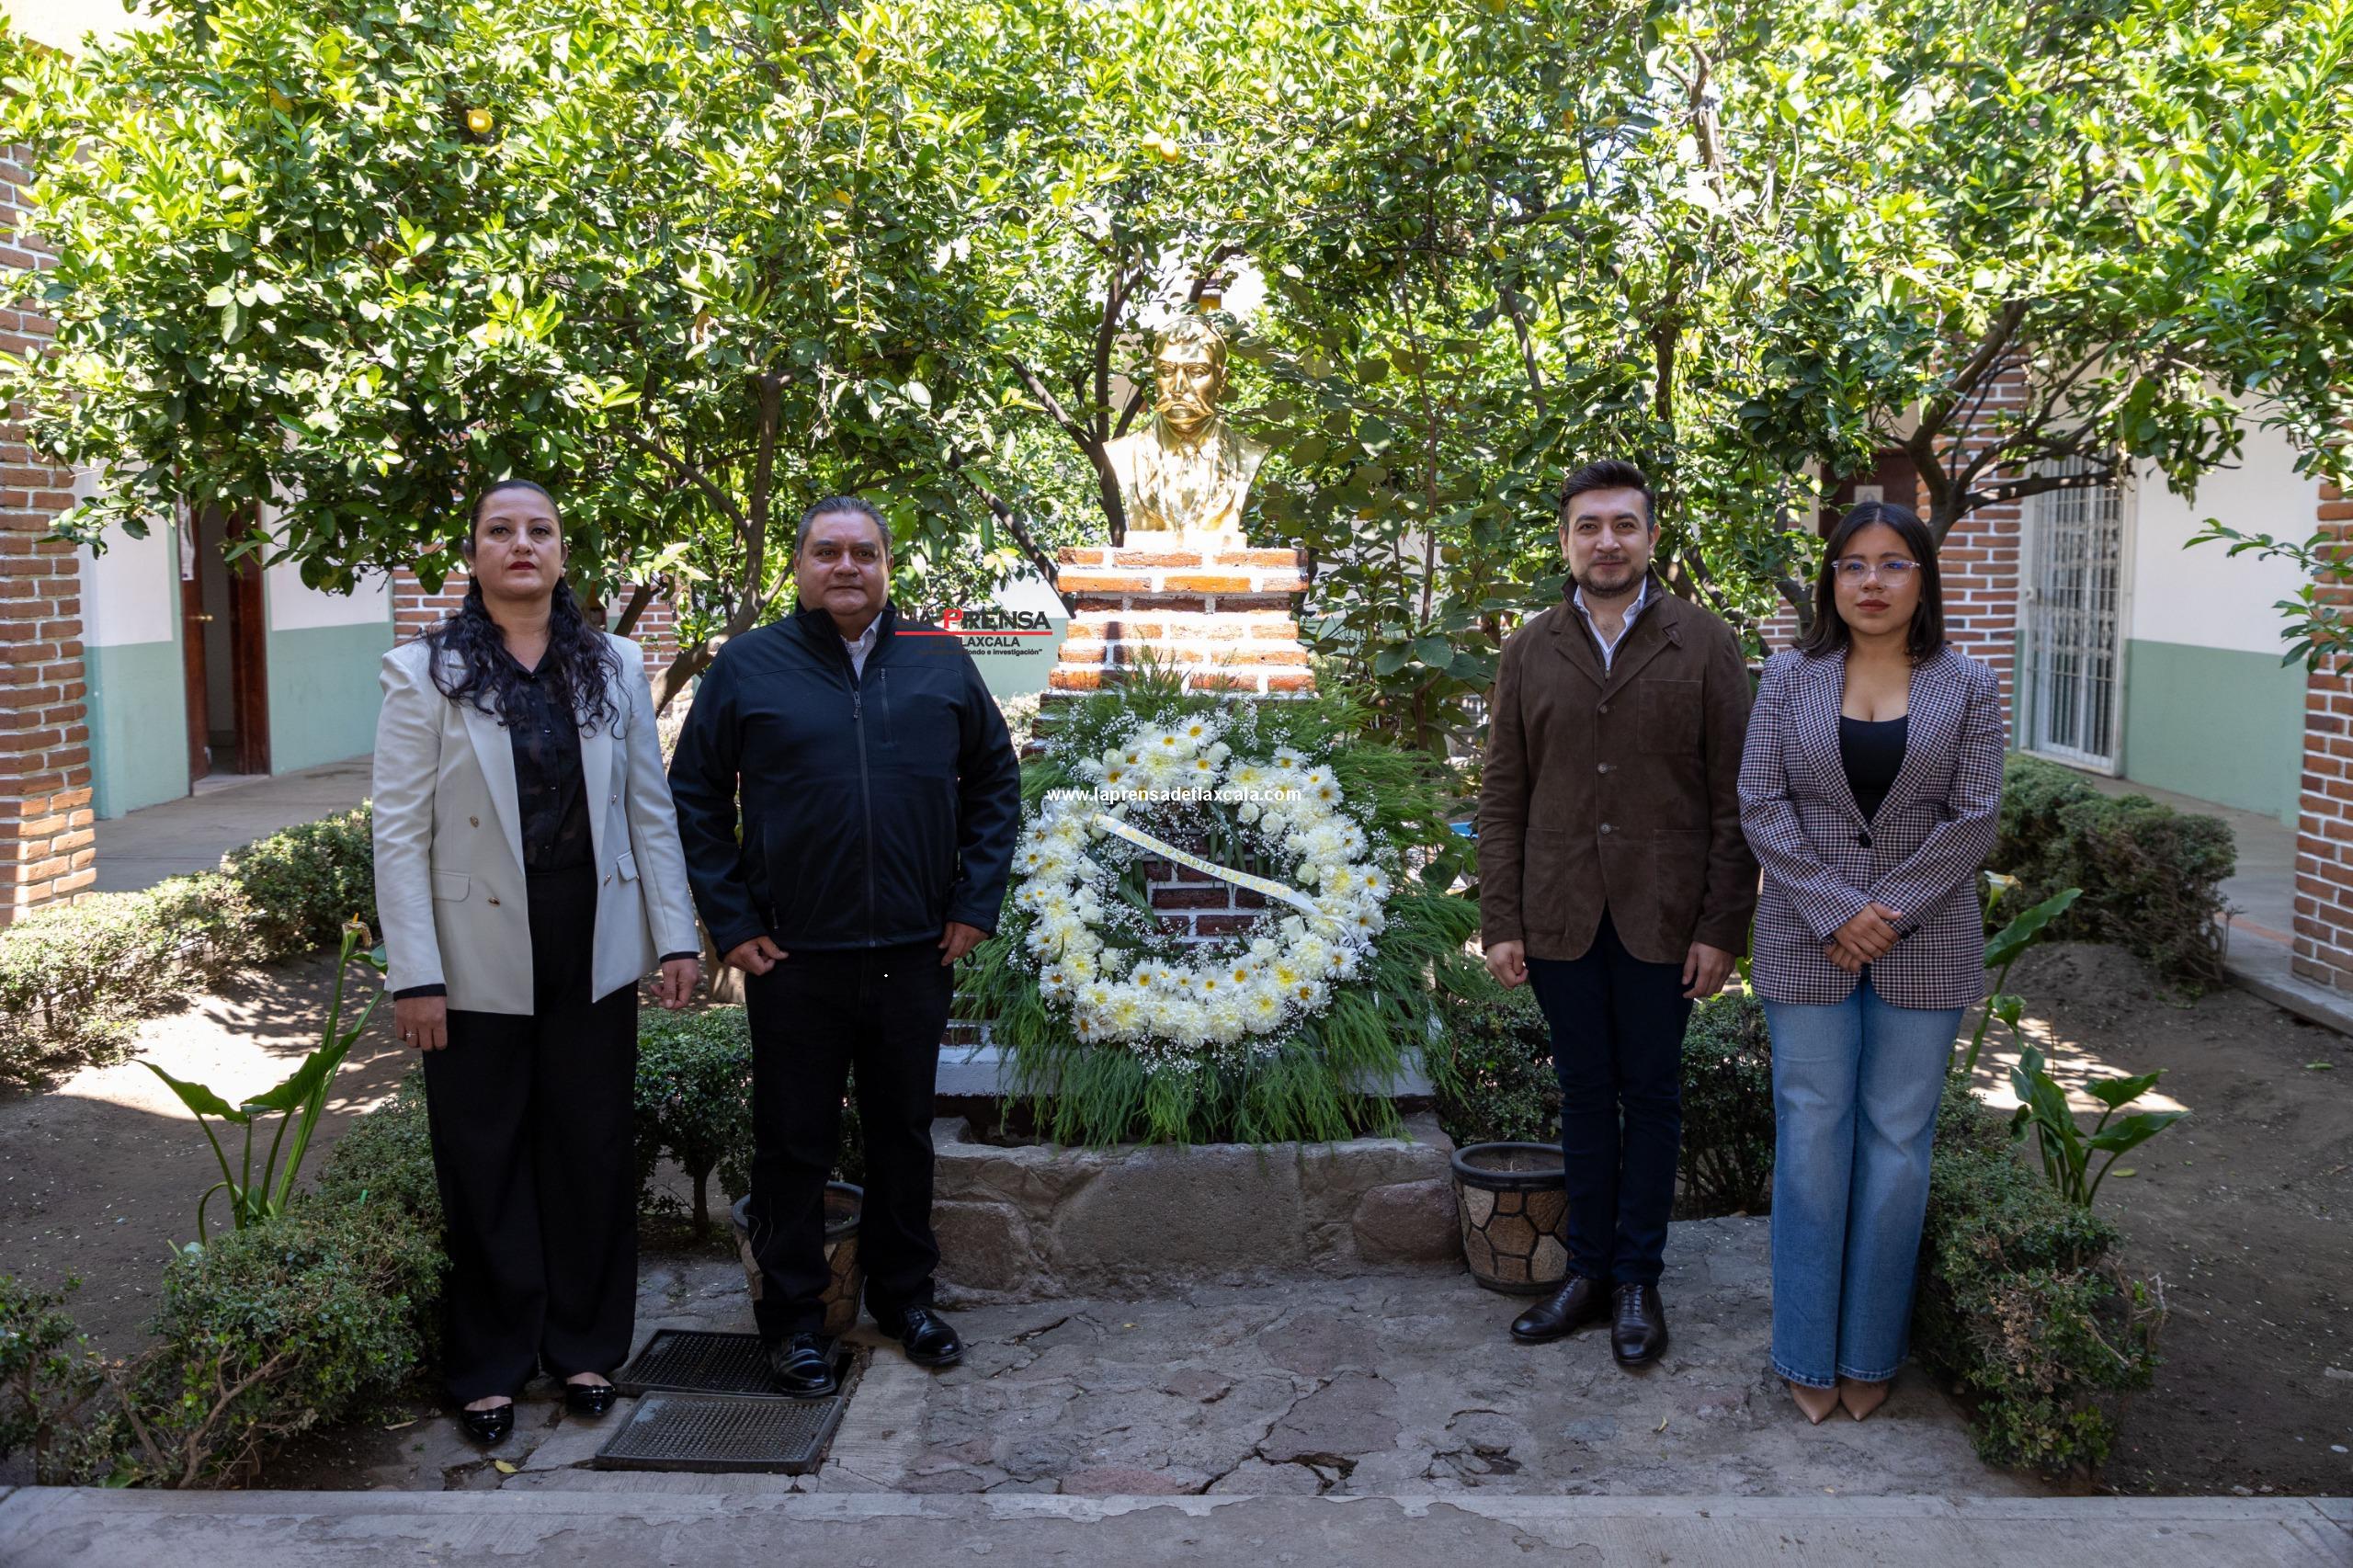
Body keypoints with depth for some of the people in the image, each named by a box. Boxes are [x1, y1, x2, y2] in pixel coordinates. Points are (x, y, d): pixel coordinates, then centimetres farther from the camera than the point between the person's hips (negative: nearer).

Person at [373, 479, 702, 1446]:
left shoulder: (614, 667, 5)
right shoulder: (424, 673, -3)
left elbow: (650, 810, 7)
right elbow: (400, 830, -6)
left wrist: (676, 936, 3)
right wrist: (414, 975, -11)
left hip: (593, 953, 2)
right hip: (481, 962, -2)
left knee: (592, 1152, 11)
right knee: (485, 1165, 9)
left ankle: (584, 1345, 29)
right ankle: (491, 1366, 25)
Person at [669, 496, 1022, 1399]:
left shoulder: (942, 666, 6)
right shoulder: (747, 667, 0)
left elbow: (994, 780, 11)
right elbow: (695, 800, 2)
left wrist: (975, 903, 4)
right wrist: (731, 924, -4)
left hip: (915, 954, 2)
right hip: (793, 958, -2)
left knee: (904, 1133, 14)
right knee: (794, 1144, 8)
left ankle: (904, 1295, 31)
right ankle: (792, 1317, 22)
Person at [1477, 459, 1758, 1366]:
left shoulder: (1704, 646, -2)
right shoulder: (1530, 651, 5)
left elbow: (1732, 798, -3)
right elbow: (1503, 795, 5)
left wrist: (1722, 927, -7)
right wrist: (1499, 922, 0)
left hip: (1662, 918, -2)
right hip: (1560, 918, 2)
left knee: (1651, 1096, 9)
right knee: (1585, 1093, 12)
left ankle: (1638, 1279, 22)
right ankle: (1586, 1272, 24)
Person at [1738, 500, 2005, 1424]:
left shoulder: (1966, 686, 3)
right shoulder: (1789, 677, 3)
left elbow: (1973, 819, -3)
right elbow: (1761, 804, -4)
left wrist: (1887, 914, -12)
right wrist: (1835, 912, -13)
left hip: (1923, 949, 0)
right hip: (1806, 946, 0)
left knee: (1897, 1145, 6)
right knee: (1811, 1140, 3)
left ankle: (1871, 1352, 20)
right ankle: (1808, 1354, 16)